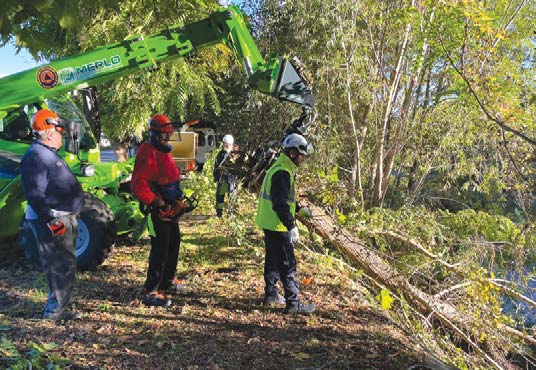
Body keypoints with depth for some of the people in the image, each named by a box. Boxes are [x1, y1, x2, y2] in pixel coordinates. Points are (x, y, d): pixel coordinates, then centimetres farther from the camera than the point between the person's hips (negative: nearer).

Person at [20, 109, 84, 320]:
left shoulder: (48, 153, 16)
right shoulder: (35, 156, -17)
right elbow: (35, 195, -23)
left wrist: (70, 215, 24)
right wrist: (51, 221, -26)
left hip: (64, 217, 11)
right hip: (52, 220, -11)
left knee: (64, 265, 18)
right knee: (62, 267, -5)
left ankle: (58, 307, 30)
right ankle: (55, 311, 7)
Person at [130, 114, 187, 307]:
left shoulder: (164, 151, 14)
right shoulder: (148, 153, -18)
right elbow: (138, 186, -26)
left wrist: (179, 197, 14)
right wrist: (159, 203, -24)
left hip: (171, 208, 10)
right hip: (158, 210, -10)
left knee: (174, 242, 20)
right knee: (160, 249, -7)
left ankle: (168, 281, 35)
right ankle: (151, 292, 3)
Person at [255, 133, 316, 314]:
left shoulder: (280, 168, 14)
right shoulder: (282, 173, -20)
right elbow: (280, 204, -26)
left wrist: (299, 209, 18)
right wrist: (292, 226, -24)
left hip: (269, 224, 11)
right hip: (277, 226, -11)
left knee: (273, 260, 19)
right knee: (287, 264, -4)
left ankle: (271, 294, 31)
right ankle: (293, 302, 3)